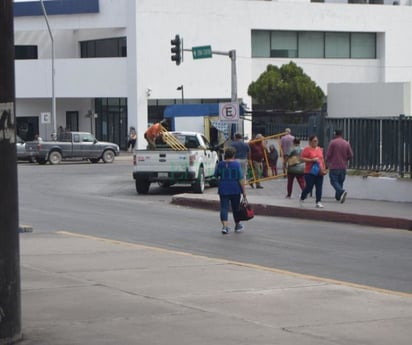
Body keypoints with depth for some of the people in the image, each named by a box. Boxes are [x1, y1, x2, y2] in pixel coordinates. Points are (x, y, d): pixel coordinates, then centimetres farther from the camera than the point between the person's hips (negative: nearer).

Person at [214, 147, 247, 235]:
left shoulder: (220, 164, -2)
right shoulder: (236, 164, -11)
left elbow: (216, 175, 11)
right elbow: (241, 179, -12)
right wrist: (243, 191, -7)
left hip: (223, 189, 1)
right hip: (235, 189, -1)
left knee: (224, 208, 0)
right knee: (236, 208, 13)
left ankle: (225, 226, -17)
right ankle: (237, 226, 29)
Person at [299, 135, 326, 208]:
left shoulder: (320, 149, 13)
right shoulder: (307, 149, -6)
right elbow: (302, 158, -12)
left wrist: (323, 168, 13)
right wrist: (312, 160, -19)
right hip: (310, 172, -5)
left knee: (319, 188, -2)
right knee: (309, 187, -3)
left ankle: (318, 202, 0)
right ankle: (301, 199, 21)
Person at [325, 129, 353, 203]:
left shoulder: (333, 142, -9)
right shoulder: (347, 143, 3)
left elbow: (328, 154, -10)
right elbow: (351, 155, 3)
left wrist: (327, 162, 10)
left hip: (334, 166, -5)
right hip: (343, 167, 5)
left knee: (334, 181, -4)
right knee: (340, 182, 15)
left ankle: (342, 192, -28)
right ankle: (338, 197, 20)